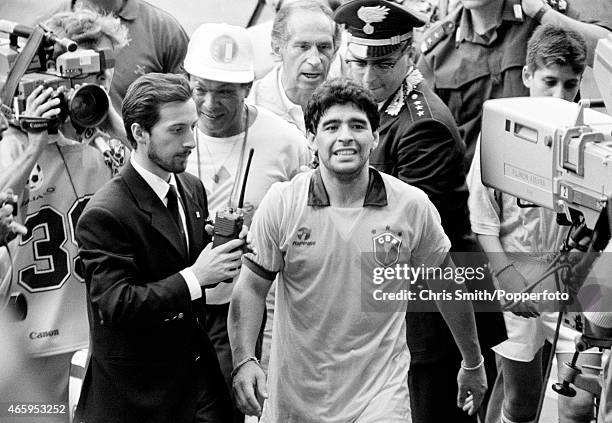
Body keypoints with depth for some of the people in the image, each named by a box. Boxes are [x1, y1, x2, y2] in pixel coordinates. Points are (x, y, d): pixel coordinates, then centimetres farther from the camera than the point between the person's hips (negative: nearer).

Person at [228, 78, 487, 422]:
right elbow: (252, 287, -2)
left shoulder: (413, 206, -4)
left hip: (380, 395, -1)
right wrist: (245, 361, -17)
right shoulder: (281, 203, -5)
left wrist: (473, 364, 17)